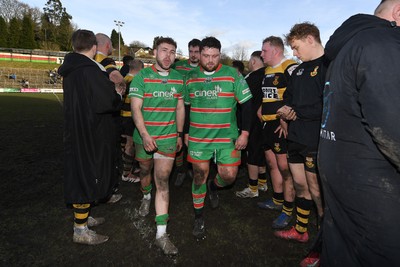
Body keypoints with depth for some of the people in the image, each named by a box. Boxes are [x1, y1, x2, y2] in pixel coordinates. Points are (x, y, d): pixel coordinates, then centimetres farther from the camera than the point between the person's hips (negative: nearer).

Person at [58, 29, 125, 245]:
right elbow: (107, 102, -22)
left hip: (75, 131, 9)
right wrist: (118, 95, -2)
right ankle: (81, 231, 14)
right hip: (89, 135, -9)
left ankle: (82, 217, 36)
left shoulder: (70, 70, 10)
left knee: (79, 175, 19)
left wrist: (111, 92, 10)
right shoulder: (90, 71, -19)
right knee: (87, 177, 1)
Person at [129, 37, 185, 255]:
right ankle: (146, 197, 54)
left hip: (168, 138, 1)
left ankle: (161, 234, 0)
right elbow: (135, 108, -12)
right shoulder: (142, 76, -6)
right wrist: (145, 135, -24)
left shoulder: (178, 78, 5)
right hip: (144, 137, -1)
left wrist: (180, 134, 12)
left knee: (162, 181, -3)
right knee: (145, 171, 19)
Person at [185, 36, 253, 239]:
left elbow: (247, 105, -2)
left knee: (229, 176, 0)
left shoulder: (233, 75, -4)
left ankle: (213, 187, 38)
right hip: (198, 137, 1)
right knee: (199, 176, 6)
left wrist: (245, 132, -7)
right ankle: (198, 218, 26)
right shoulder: (190, 77, 5)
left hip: (227, 137, -1)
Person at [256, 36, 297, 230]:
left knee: (285, 167, -3)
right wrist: (261, 109, 15)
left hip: (283, 126, -9)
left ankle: (288, 210, 12)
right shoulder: (267, 70, 17)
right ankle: (277, 200, 33)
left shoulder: (290, 68, -12)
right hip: (268, 124, 9)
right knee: (272, 163, 16)